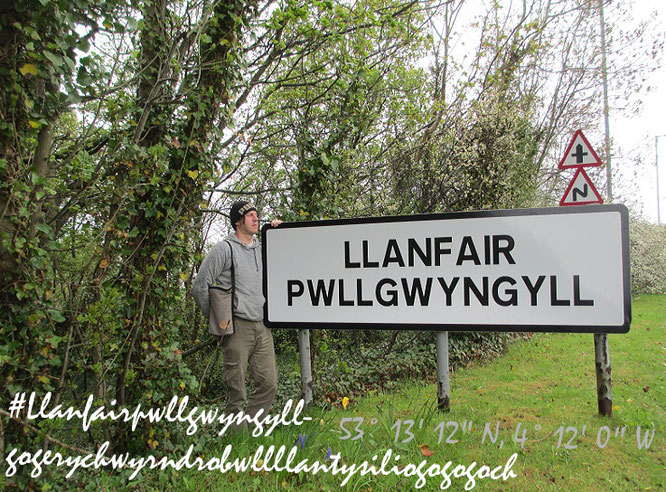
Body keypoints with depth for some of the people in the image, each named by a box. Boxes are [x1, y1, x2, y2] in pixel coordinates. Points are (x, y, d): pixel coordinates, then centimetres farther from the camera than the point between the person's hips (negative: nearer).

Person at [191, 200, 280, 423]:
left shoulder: (262, 249, 16)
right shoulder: (224, 249, -2)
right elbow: (200, 286, -3)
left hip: (262, 328, 6)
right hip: (238, 328, -6)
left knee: (269, 384, 4)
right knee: (237, 391, -1)